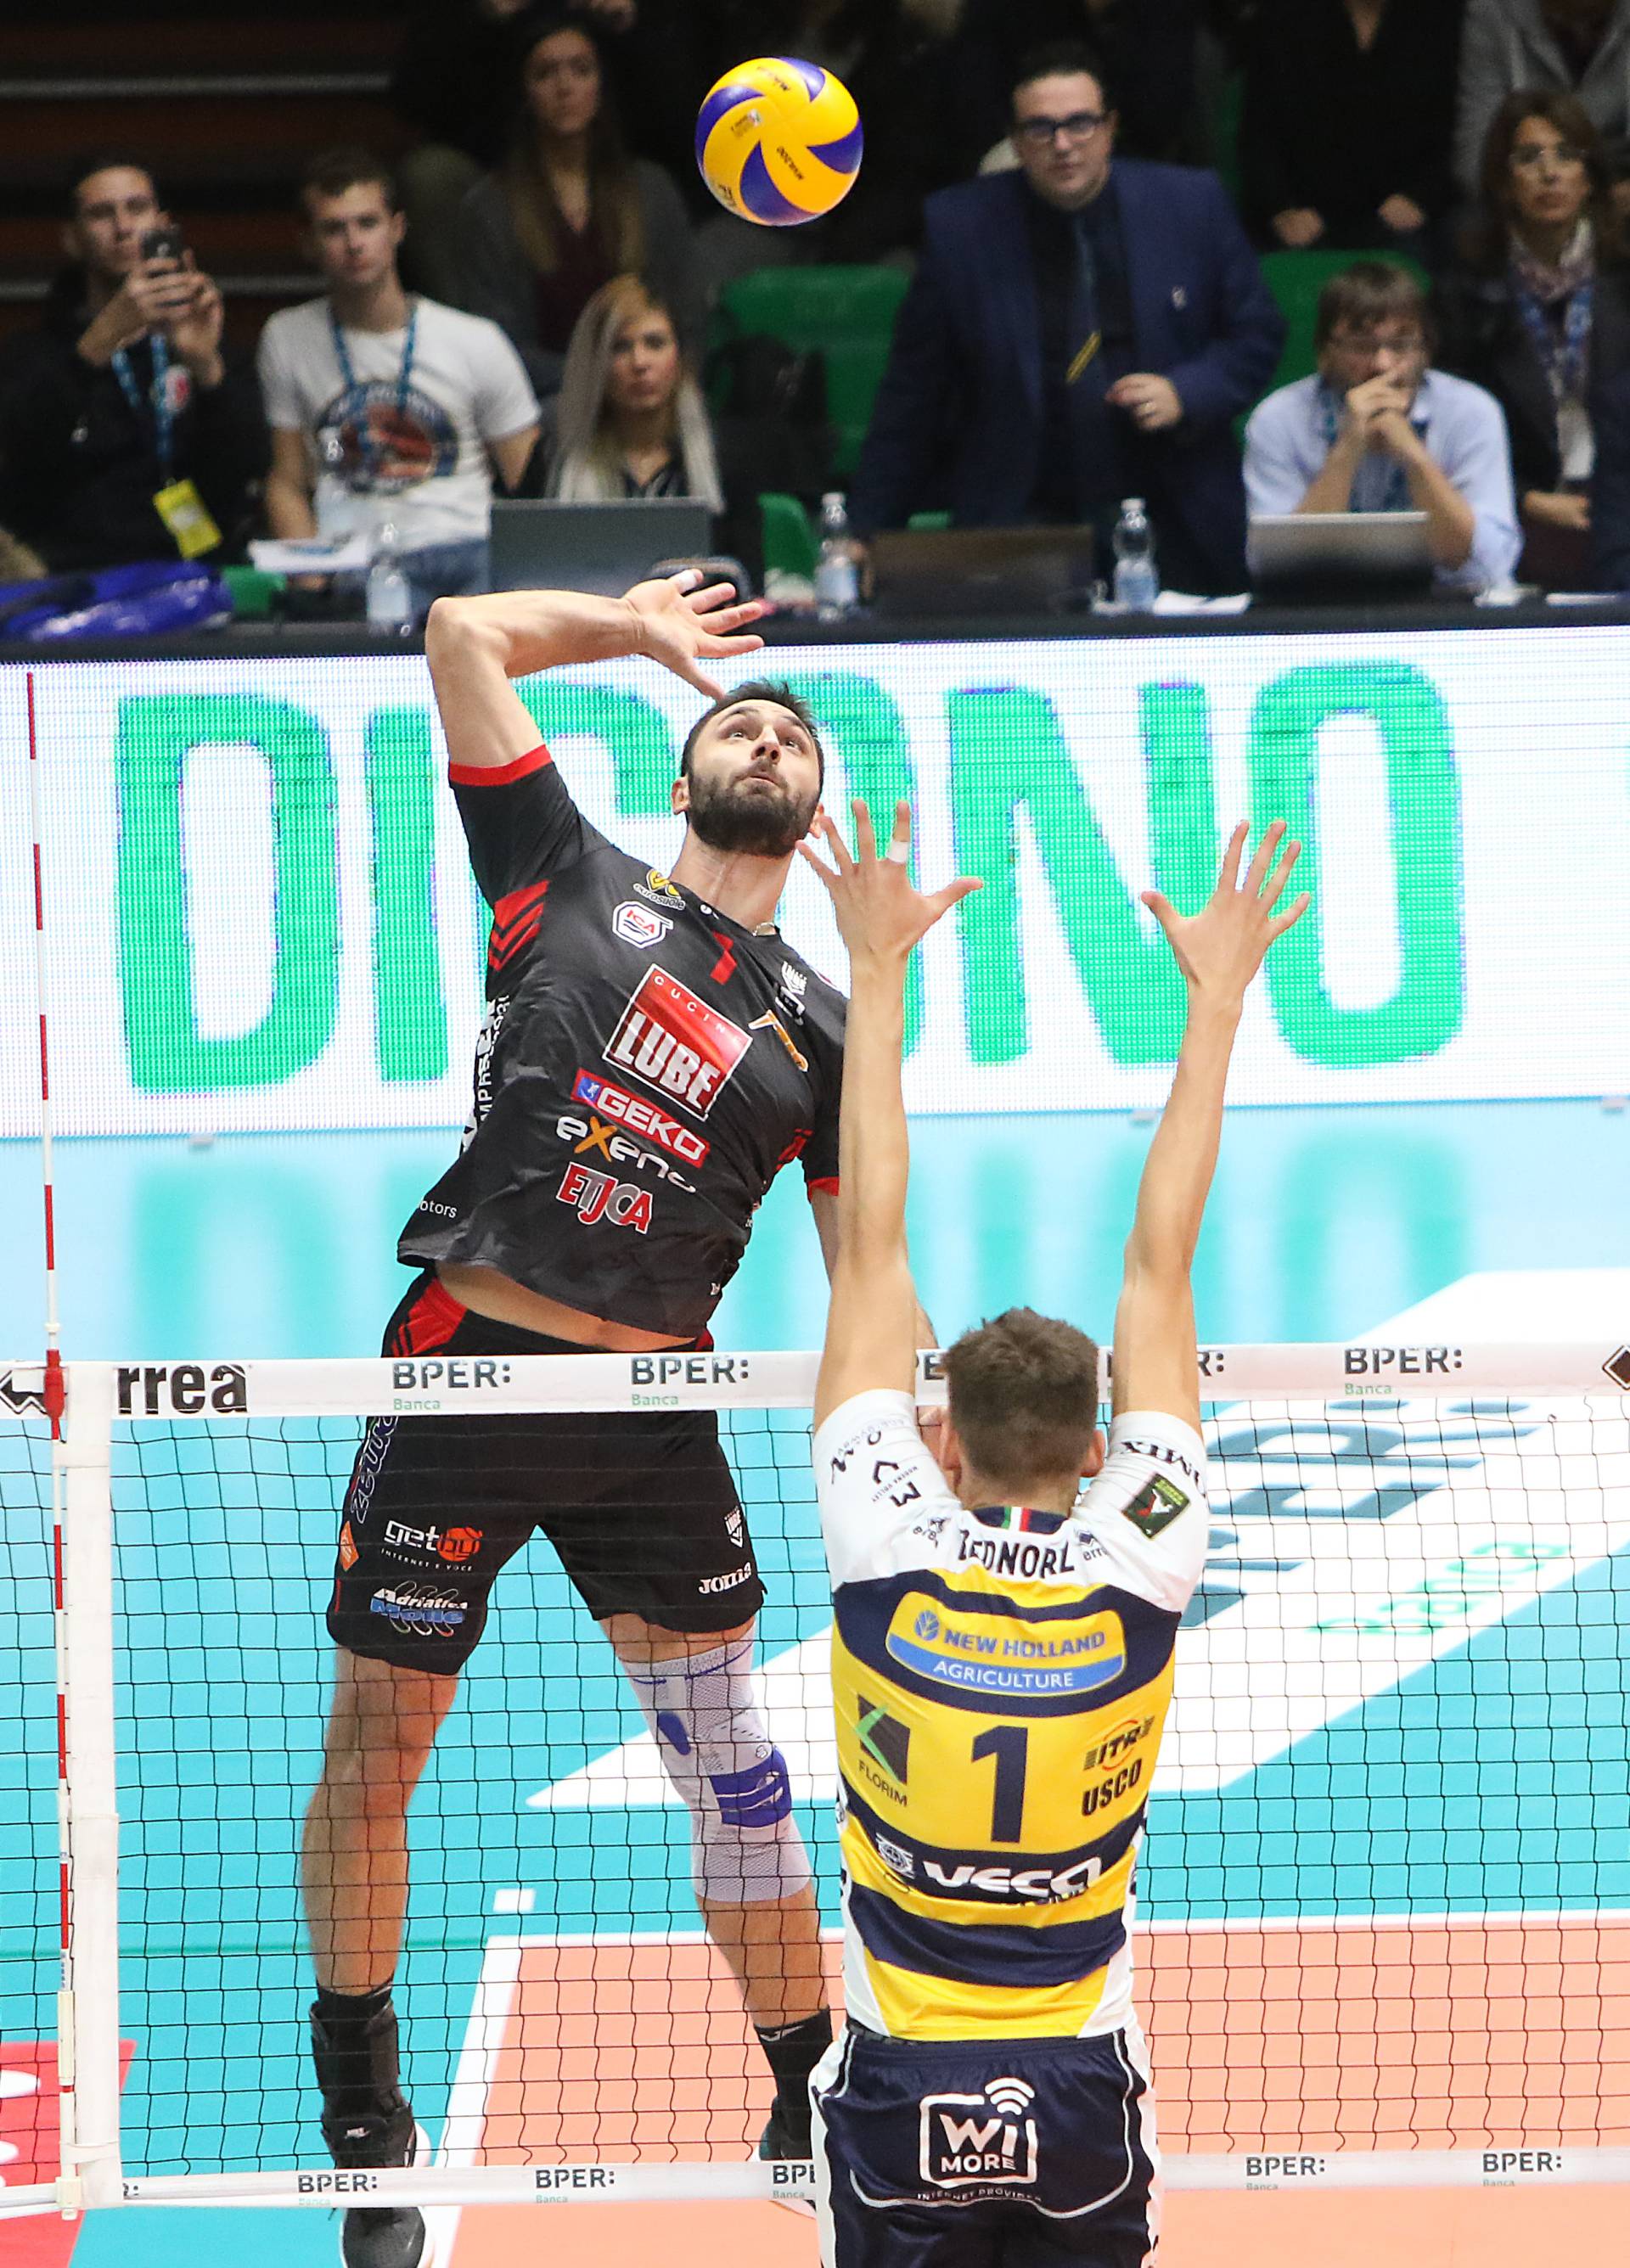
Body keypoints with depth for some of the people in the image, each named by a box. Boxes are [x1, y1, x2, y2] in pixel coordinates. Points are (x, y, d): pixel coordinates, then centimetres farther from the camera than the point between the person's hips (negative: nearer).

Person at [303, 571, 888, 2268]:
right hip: (464, 1367, -2)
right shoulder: (576, 886, 4)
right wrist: (635, 626, 13)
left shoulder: (819, 1032, 9)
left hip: (655, 1414, 2)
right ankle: (363, 2119, 19)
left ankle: (819, 2112, 15)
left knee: (732, 1766, 3)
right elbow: (463, 635, 1)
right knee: (375, 1754, 4)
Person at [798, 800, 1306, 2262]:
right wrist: (1217, 1000, 4)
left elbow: (870, 1244, -5)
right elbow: (1162, 1261, -3)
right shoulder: (1140, 1567, -10)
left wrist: (877, 973, 2)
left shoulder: (888, 1555, -12)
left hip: (899, 2087, -1)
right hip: (1084, 2092, 1)